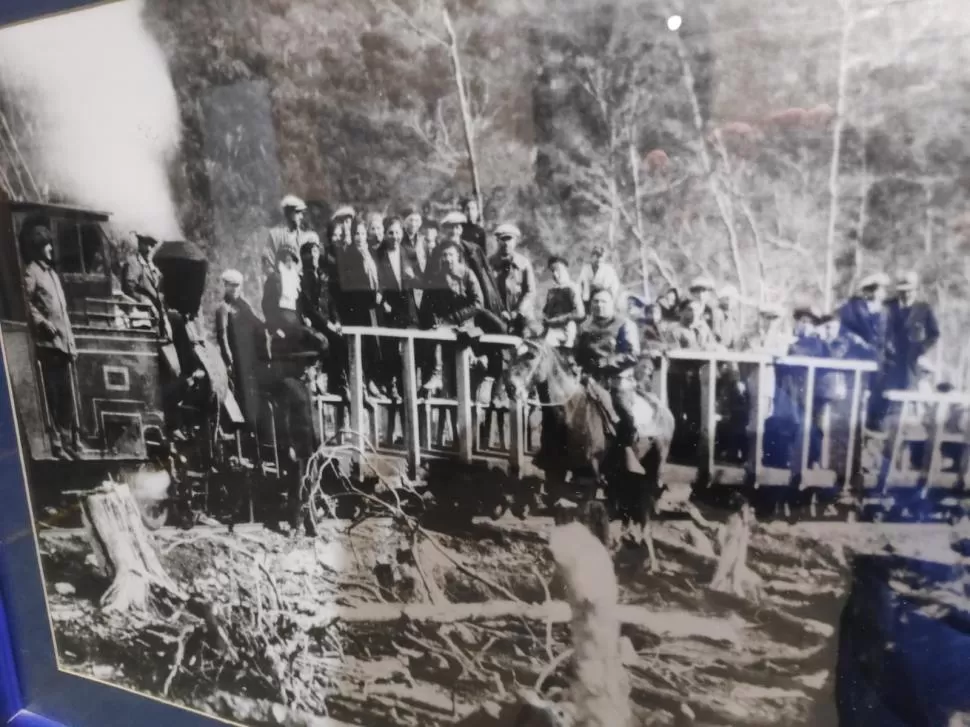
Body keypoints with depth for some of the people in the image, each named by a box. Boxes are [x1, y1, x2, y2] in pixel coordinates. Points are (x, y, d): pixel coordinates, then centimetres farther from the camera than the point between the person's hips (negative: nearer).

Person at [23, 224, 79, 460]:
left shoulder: (51, 272, 23)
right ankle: (55, 443, -8)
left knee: (67, 395, 9)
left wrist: (72, 341, 19)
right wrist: (42, 322, -24)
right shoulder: (31, 271, -1)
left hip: (63, 344, 8)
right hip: (47, 343, -8)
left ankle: (68, 442, 15)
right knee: (51, 394, -10)